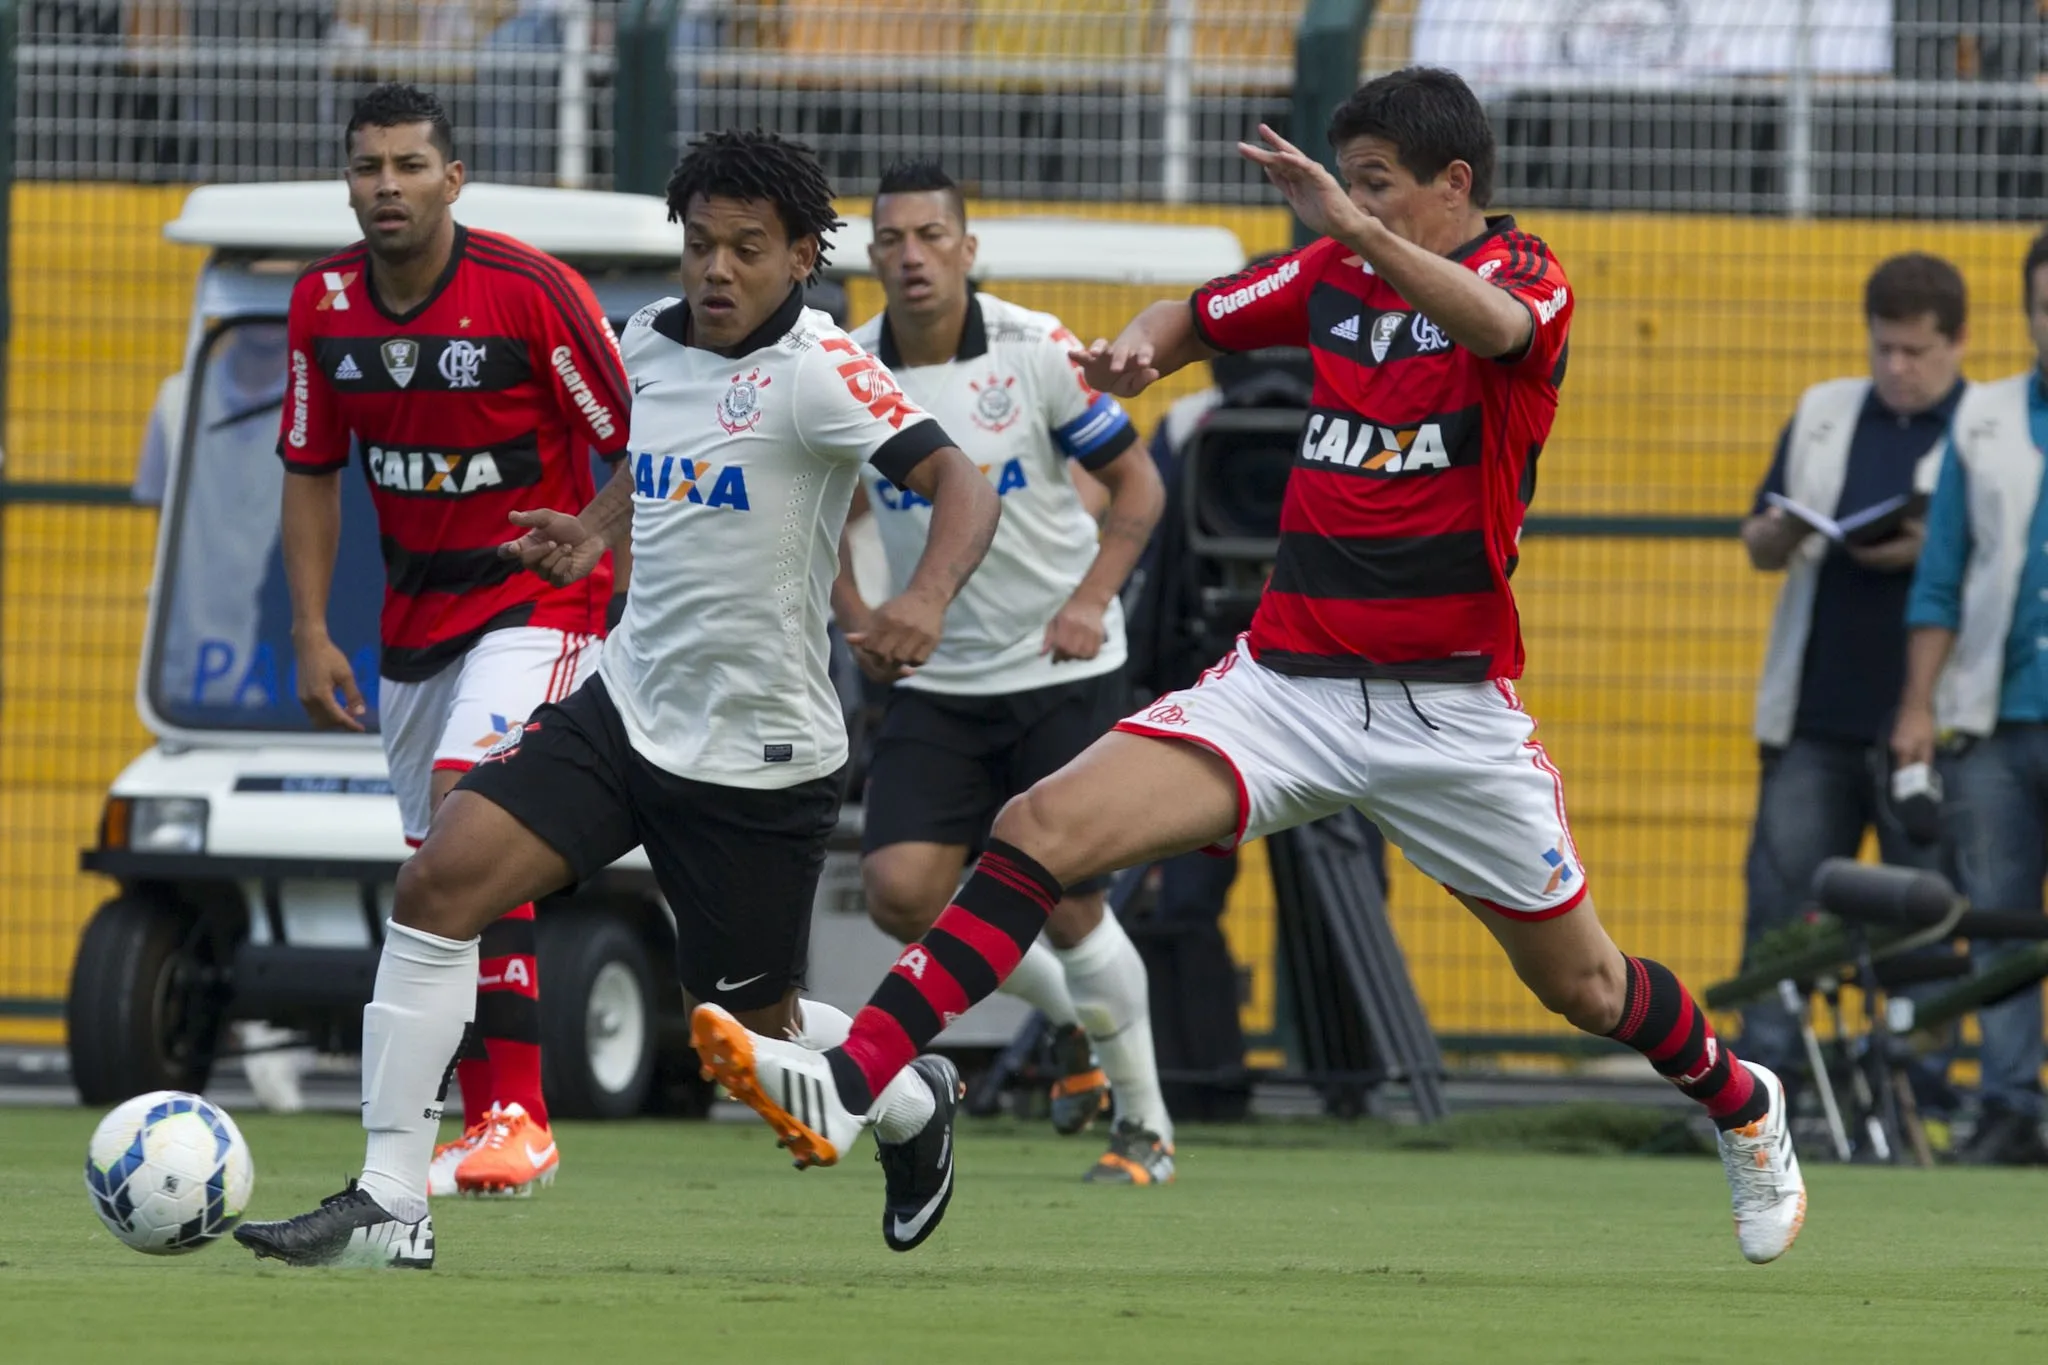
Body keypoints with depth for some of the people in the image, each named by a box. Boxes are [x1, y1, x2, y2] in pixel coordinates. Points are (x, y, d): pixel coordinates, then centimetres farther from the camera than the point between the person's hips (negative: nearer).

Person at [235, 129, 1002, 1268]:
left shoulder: (815, 370, -17)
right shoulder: (653, 342, 5)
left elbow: (962, 487, -25)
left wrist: (926, 600, -43)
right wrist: (595, 531, 9)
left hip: (756, 753, -6)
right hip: (627, 707, 6)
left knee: (757, 1021, 8)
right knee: (440, 882, -13)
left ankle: (915, 1104, 43)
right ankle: (390, 1205, -12)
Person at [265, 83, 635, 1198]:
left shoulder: (530, 291, -17)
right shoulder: (324, 303, -1)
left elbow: (635, 453, -10)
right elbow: (312, 471, 10)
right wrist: (311, 633, 4)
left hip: (541, 595, -6)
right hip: (415, 608, 6)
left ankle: (517, 1117, -27)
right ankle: (485, 1123, 21)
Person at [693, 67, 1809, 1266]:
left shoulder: (1524, 276, -7)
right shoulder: (1333, 274, 9)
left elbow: (1496, 326, -32)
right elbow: (1198, 318, 25)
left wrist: (1357, 227, -48)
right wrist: (1140, 349, -1)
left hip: (1449, 706, -4)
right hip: (1289, 682, 4)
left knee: (1583, 983, 9)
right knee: (1043, 829, -16)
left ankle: (1741, 1104, 42)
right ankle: (850, 1089, -25)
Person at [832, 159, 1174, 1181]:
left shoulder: (1035, 350, -10)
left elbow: (1136, 482, -3)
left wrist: (1091, 599, -16)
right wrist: (856, 620, -3)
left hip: (1062, 674, -3)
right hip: (935, 684, 3)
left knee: (1067, 909, -6)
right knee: (900, 891, -11)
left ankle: (1147, 1127, 15)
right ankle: (1070, 1019, 18)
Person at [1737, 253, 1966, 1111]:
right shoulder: (1823, 415, 15)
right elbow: (1759, 547, 19)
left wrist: (1933, 553, -16)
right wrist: (1779, 532, -4)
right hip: (1816, 719, 3)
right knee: (1781, 894, -1)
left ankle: (1919, 1087, 5)